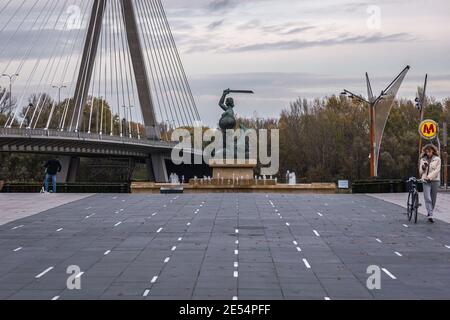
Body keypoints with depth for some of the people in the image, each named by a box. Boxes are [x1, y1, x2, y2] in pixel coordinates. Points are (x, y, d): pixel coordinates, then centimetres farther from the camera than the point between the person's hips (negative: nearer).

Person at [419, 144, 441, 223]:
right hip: (426, 181, 1)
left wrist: (429, 177, -16)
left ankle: (431, 213, 20)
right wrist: (423, 167, -10)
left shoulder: (437, 159, 2)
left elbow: (437, 170, -6)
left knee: (433, 199, 6)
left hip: (435, 180, -1)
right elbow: (421, 171, 12)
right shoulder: (423, 159, 10)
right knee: (427, 198, -13)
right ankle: (431, 215, -19)